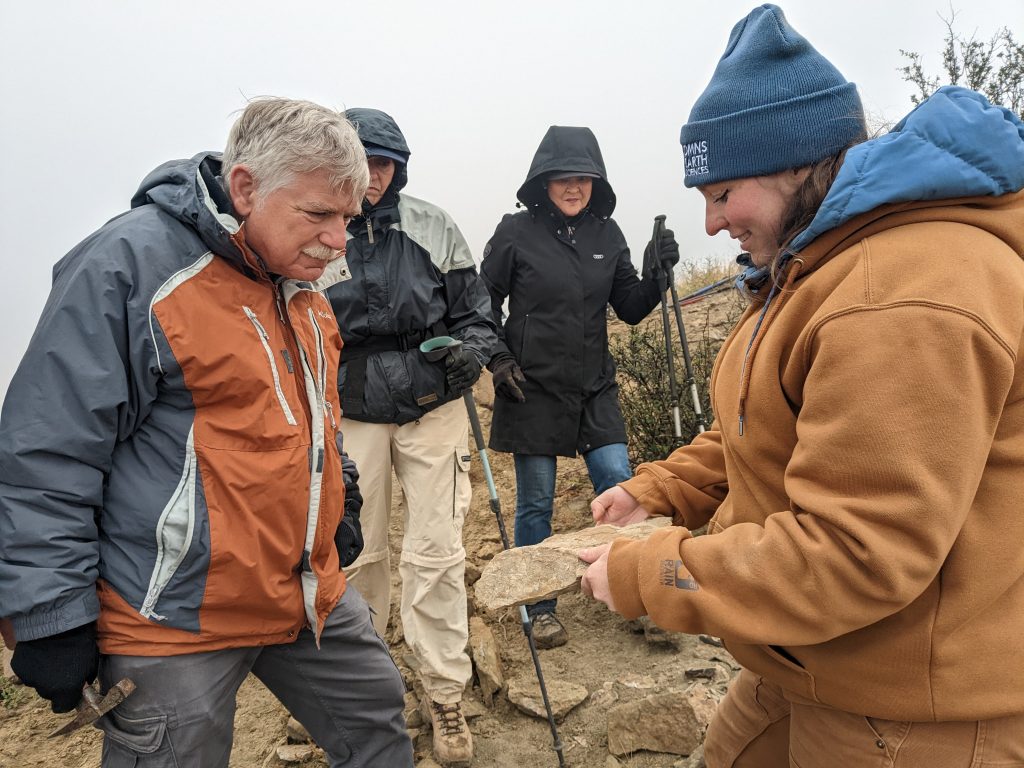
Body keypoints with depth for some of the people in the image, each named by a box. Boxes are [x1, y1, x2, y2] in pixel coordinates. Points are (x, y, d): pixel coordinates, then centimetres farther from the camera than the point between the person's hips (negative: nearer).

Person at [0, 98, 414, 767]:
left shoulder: (300, 285, 7)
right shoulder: (130, 263, -18)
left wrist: (341, 502, 22)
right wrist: (54, 615, -15)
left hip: (311, 592, 8)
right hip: (178, 616, -7)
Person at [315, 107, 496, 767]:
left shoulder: (432, 226, 0)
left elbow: (473, 307, 8)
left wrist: (472, 349, -12)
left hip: (432, 409, 0)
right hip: (351, 415, 0)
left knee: (437, 553, 2)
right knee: (359, 553, 12)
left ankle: (446, 695, 19)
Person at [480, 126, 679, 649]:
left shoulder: (606, 234, 5)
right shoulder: (515, 232, -6)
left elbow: (631, 309, 7)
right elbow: (485, 303, 1)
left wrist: (656, 276, -10)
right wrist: (498, 357, -10)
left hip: (595, 389, 3)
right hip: (532, 390, -3)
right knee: (536, 502, 7)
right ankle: (540, 608, 24)